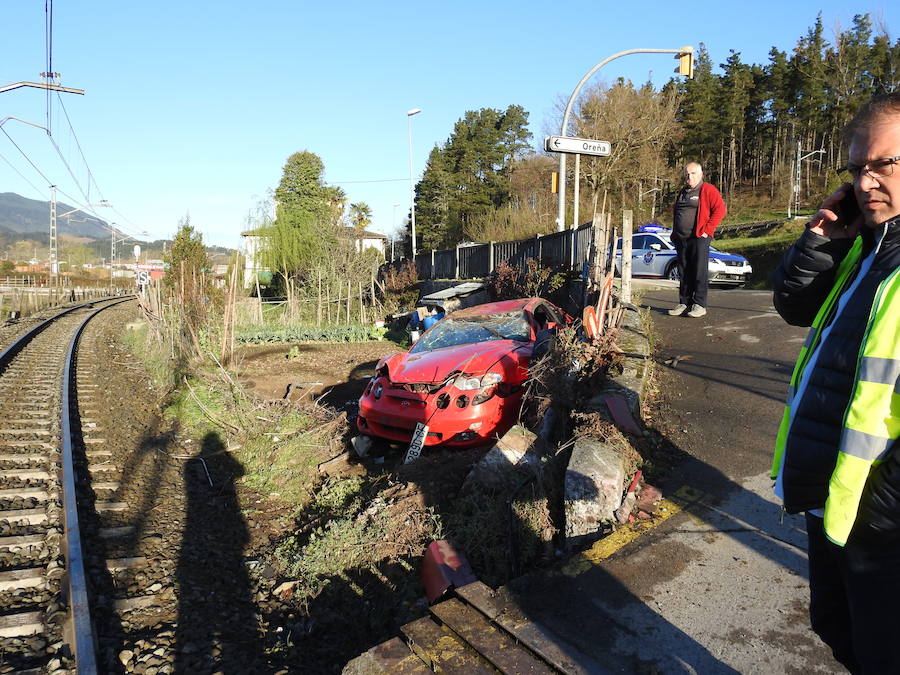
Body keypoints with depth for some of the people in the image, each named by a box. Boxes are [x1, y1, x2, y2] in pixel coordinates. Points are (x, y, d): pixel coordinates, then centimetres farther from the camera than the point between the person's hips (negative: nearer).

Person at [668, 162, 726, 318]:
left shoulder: (708, 190, -2)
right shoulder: (683, 192, 20)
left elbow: (720, 209, -10)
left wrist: (707, 230, -14)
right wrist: (675, 233, 17)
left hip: (699, 238, -7)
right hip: (681, 239, 7)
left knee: (699, 272, -6)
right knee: (684, 273, 9)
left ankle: (699, 305, -3)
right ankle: (683, 303, 16)